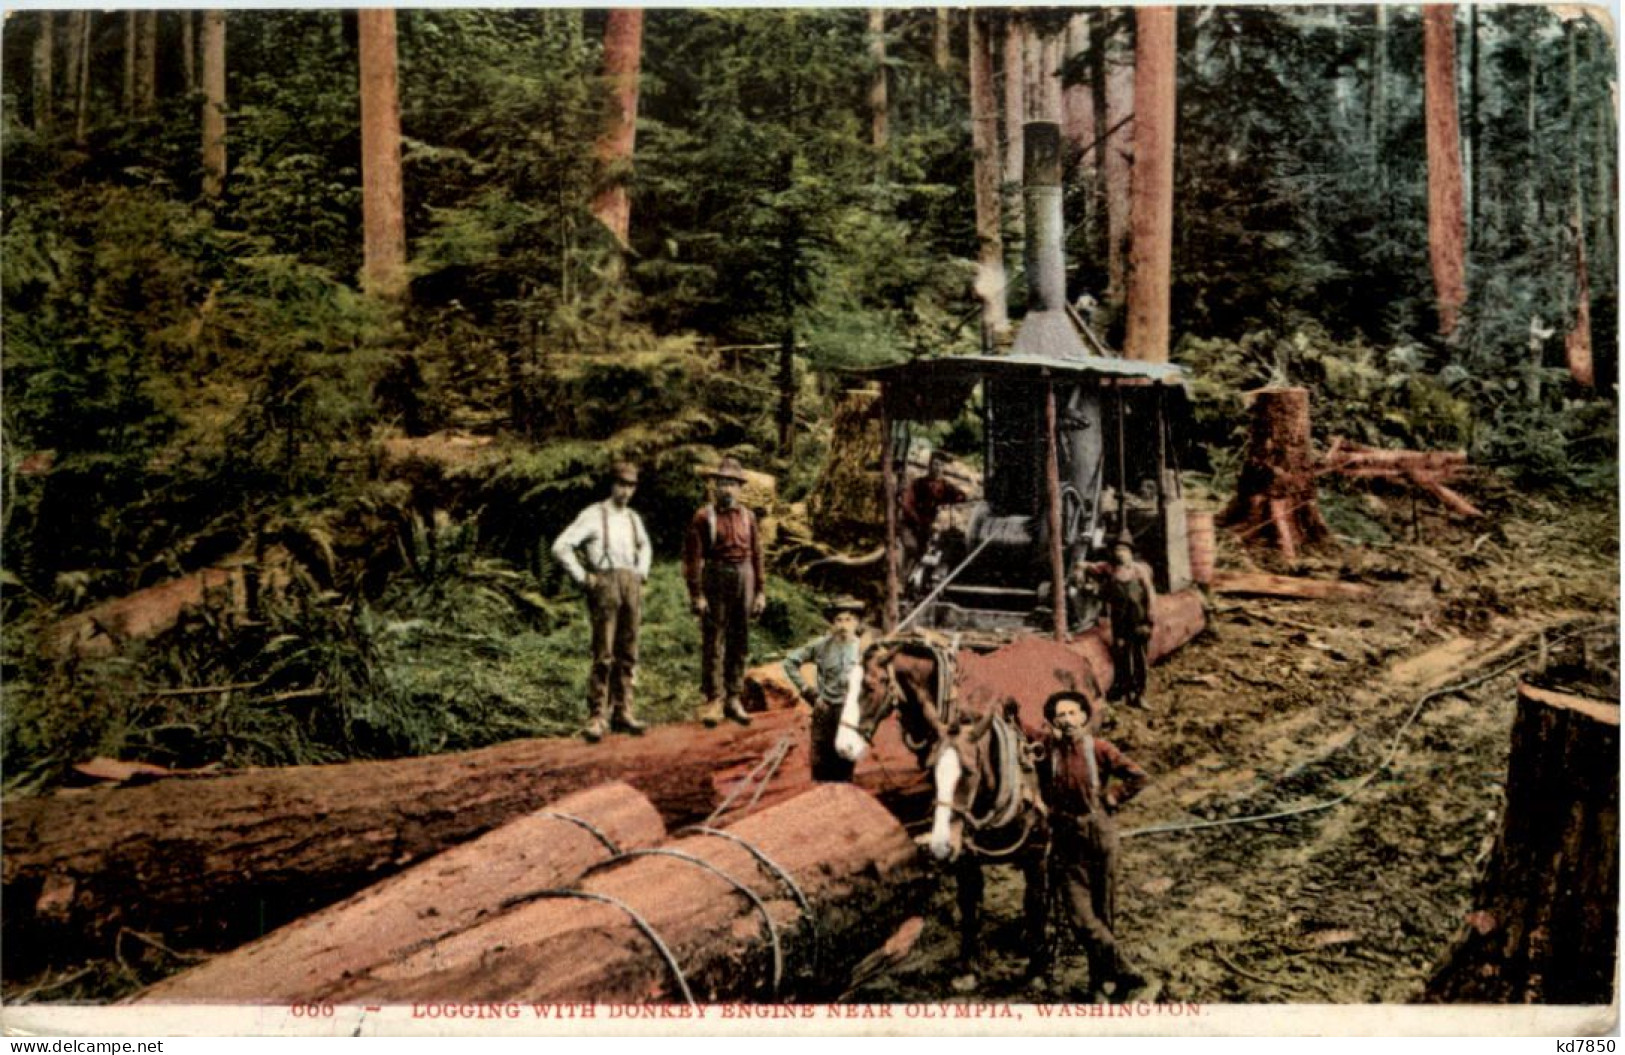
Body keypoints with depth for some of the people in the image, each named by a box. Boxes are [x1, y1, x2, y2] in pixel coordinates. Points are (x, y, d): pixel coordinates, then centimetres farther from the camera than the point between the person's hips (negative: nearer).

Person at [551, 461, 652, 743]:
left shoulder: (633, 518, 16)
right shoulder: (594, 515, -3)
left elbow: (644, 545, 37)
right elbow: (561, 546, -11)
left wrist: (642, 571, 21)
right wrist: (582, 577, -10)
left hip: (632, 585, 6)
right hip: (605, 584, -6)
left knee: (627, 654, 7)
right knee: (603, 656, -8)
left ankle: (622, 712, 13)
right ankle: (596, 717, -3)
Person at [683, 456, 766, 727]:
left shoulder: (748, 517, 8)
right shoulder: (703, 517, -3)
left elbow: (757, 555, 10)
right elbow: (693, 557, -7)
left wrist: (761, 591, 6)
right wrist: (696, 594, -13)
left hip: (744, 580, 4)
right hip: (715, 580, -4)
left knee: (740, 643, 7)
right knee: (713, 642, -2)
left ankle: (734, 699, 15)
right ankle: (713, 700, 4)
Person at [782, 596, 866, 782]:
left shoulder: (863, 649, -3)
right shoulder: (821, 646, -3)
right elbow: (790, 662, 4)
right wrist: (808, 691, 0)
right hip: (824, 711, 1)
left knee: (844, 771, 8)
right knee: (820, 769, 7)